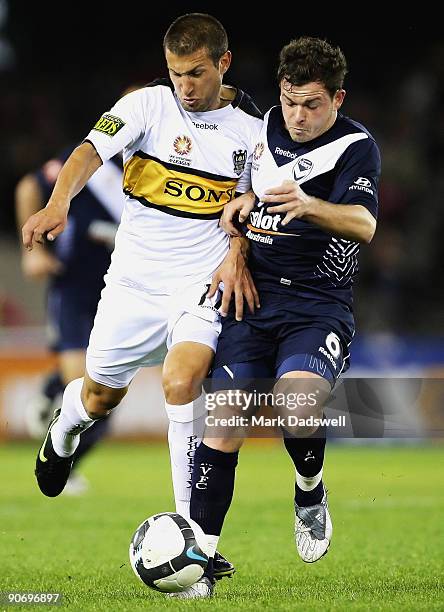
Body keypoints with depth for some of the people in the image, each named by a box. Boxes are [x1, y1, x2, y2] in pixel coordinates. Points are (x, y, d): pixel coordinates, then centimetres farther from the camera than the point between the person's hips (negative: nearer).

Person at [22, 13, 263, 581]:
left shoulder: (251, 127, -1)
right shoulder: (149, 104, -7)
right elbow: (92, 149, -22)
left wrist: (236, 255, -9)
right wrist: (58, 202, -40)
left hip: (203, 280, -1)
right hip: (134, 277, 1)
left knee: (181, 380, -24)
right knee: (100, 394, 13)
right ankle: (64, 430, 54)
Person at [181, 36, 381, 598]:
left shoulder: (356, 147, -7)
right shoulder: (266, 126, 10)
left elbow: (364, 224, -25)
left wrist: (308, 205, -43)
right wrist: (243, 202, 10)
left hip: (318, 306, -4)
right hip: (253, 296, 4)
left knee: (298, 403, -29)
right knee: (225, 422, -11)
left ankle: (310, 496, 3)